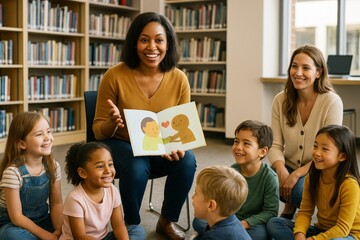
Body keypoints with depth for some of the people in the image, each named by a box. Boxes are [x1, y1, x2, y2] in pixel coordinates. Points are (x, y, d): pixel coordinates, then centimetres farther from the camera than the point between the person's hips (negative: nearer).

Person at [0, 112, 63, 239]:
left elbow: (56, 203, -3)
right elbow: (16, 217, -21)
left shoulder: (53, 166, -6)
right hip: (14, 225, -4)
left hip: (43, 221, 5)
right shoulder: (13, 172, -23)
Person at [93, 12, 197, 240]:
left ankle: (168, 220, 1)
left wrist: (179, 146, -23)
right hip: (122, 145, -2)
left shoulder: (179, 79, -10)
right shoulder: (115, 76, -16)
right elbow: (99, 130, -7)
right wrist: (112, 123, -31)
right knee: (136, 167, -34)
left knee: (187, 160, -27)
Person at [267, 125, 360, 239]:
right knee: (274, 223, -10)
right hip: (321, 230, 6)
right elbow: (305, 212, -3)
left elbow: (343, 228, -23)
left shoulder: (349, 184, -24)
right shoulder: (312, 178, -5)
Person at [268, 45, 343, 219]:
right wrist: (281, 170, -26)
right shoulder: (280, 100, -4)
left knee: (299, 190, -35)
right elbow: (276, 145, -5)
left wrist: (297, 174, -26)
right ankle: (290, 206, 9)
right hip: (288, 167, 4)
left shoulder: (332, 102, -16)